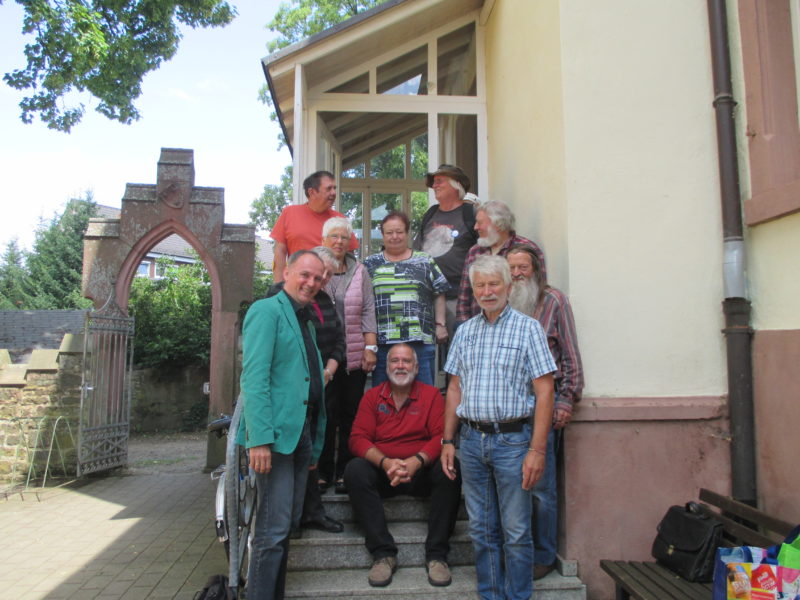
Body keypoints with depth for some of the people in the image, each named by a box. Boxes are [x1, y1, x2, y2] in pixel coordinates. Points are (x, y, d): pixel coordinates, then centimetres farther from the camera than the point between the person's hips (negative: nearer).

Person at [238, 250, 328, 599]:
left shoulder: (306, 321, 19)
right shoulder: (267, 311, -6)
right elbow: (254, 377, -16)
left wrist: (314, 440, 13)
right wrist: (260, 438, -23)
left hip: (303, 432, 9)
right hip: (276, 433, -9)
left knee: (287, 525, 15)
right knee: (273, 530, -5)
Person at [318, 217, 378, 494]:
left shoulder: (360, 272, 11)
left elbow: (368, 311, 9)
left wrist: (371, 347, 1)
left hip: (354, 355, 2)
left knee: (350, 414, 3)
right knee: (324, 415, -1)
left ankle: (345, 472, 13)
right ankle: (323, 472, 11)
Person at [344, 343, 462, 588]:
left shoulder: (432, 395, 5)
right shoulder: (372, 397, 7)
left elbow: (442, 436, -6)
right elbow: (358, 438, -3)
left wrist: (416, 462, -24)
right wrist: (385, 462, -22)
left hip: (422, 471, -1)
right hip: (381, 471, 1)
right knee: (355, 470, -28)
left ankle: (436, 555, -17)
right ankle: (383, 554, -21)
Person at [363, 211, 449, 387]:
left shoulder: (425, 262, 10)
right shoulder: (371, 264, 11)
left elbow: (439, 294, 11)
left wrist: (440, 324, 4)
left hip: (420, 340, 0)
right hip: (382, 341, 1)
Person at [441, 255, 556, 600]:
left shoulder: (527, 328, -3)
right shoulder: (465, 331, 10)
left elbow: (544, 391, -8)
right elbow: (455, 388, 13)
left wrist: (537, 449, -13)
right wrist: (447, 441, 8)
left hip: (512, 439, -4)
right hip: (471, 439, 4)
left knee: (516, 531, 3)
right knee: (481, 529, 13)